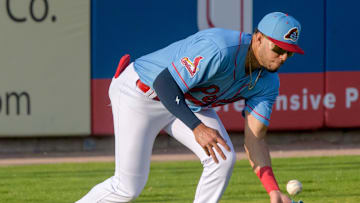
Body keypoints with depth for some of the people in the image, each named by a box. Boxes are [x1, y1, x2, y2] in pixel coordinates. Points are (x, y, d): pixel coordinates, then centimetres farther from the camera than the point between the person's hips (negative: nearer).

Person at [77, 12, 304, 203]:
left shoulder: (267, 83, -11)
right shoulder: (219, 49, -36)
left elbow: (254, 139, -12)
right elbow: (165, 83, -39)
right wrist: (197, 127, -52)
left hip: (190, 104, 7)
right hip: (140, 94, -7)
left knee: (224, 158, -14)